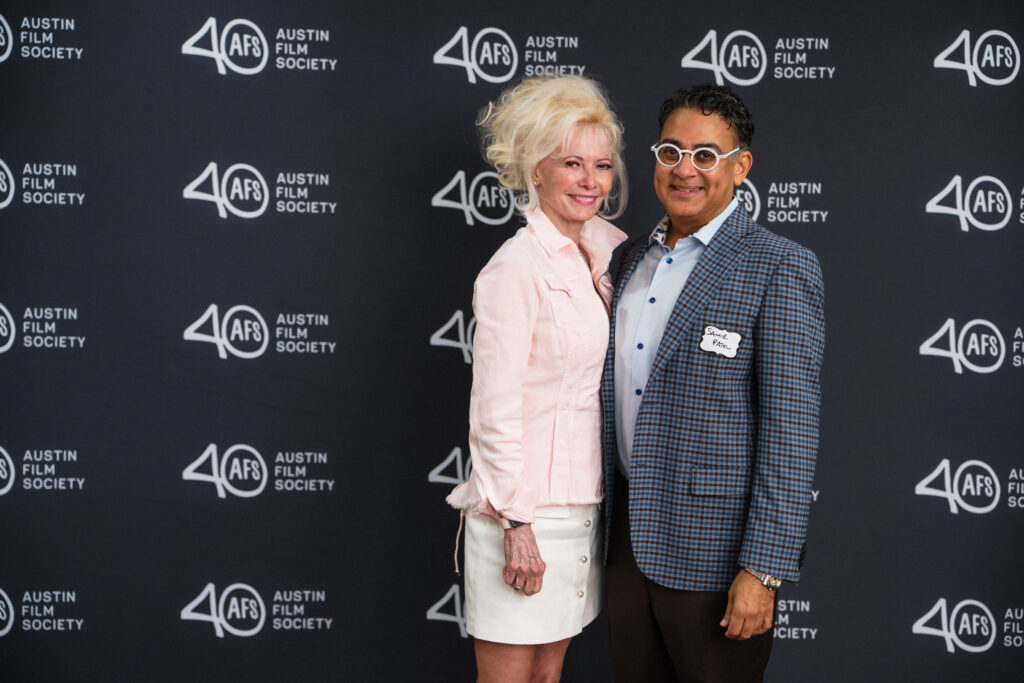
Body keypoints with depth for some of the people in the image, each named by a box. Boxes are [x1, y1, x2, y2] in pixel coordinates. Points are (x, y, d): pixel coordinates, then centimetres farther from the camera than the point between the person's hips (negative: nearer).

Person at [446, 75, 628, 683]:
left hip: (580, 506, 8)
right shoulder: (517, 267, -14)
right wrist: (517, 525, -18)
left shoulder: (598, 253, 8)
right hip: (523, 511, -8)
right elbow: (496, 411, -17)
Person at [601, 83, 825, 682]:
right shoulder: (631, 257, 10)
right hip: (628, 533, 6)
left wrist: (763, 570, -19)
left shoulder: (781, 269, -11)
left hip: (713, 549, -6)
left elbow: (790, 430, -15)